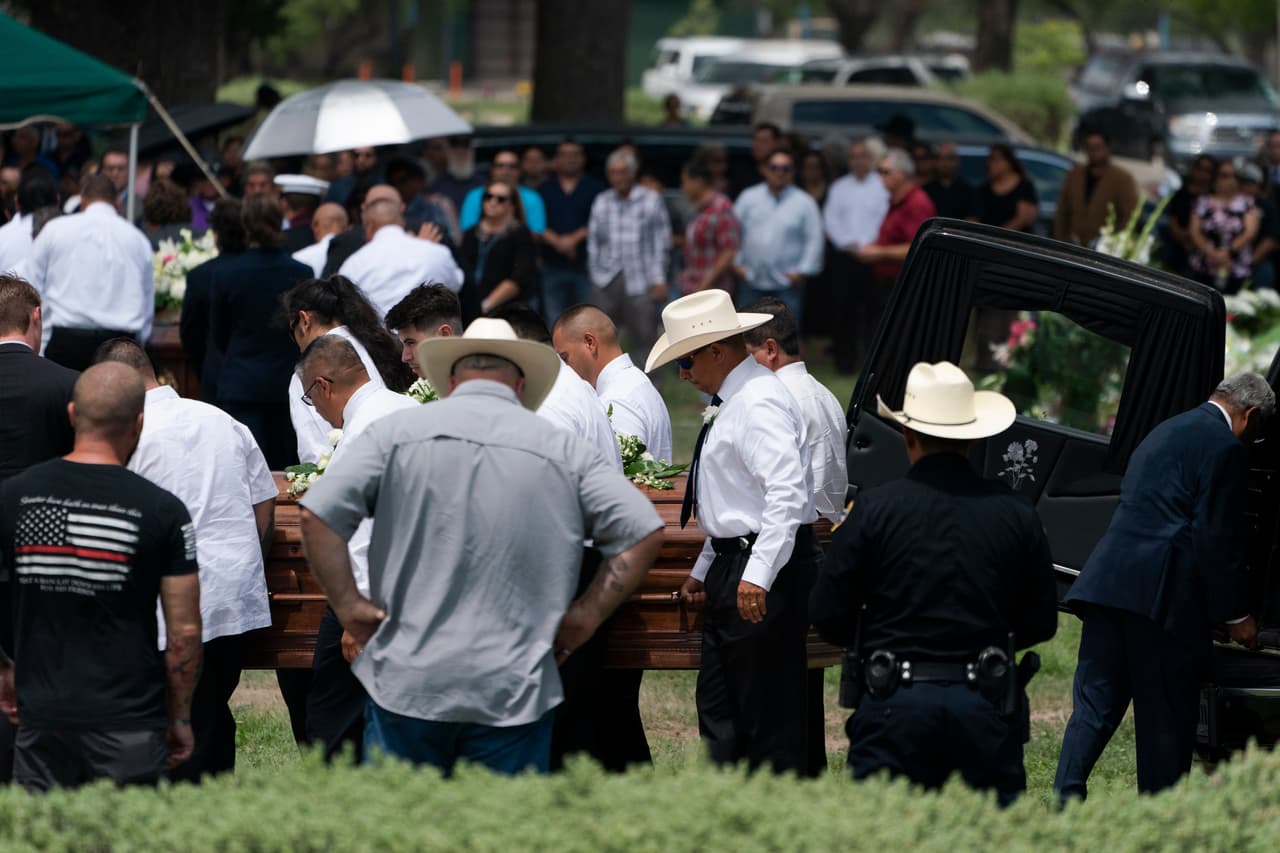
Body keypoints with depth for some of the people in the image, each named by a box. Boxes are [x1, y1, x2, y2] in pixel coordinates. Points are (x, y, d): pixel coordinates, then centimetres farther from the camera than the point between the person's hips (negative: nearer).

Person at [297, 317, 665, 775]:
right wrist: (583, 618, 5)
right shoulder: (564, 450, 5)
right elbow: (644, 533, 0)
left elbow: (318, 514, -6)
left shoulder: (398, 432, 3)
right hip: (514, 691, 0)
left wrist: (347, 605, 1)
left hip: (406, 681, 0)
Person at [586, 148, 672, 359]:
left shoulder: (651, 200, 3)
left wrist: (659, 280, -3)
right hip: (606, 281, 2)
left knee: (644, 339, -2)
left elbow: (661, 242, 3)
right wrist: (596, 273, 8)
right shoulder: (601, 202, 11)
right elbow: (593, 242, 14)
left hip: (641, 282, -2)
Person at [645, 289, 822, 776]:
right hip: (730, 566, 11)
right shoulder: (730, 402, 17)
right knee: (717, 706, 14)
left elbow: (786, 492, -27)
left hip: (763, 573, -11)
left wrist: (758, 575, -31)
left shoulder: (759, 404, -16)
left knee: (769, 712, -7)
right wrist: (703, 571, 25)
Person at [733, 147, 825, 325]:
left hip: (786, 284, -3)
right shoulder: (748, 198, 9)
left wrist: (803, 271, -6)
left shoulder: (804, 203, 2)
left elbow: (814, 240, 0)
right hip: (751, 282, 3)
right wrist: (736, 264, 3)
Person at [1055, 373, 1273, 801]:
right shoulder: (1226, 447, -5)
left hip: (1107, 585, 7)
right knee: (1167, 718, 2)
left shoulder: (1165, 433, 24)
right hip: (1161, 592, -7)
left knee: (1094, 705, 7)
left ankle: (1066, 797, -7)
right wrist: (1236, 615, -3)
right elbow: (1219, 539, -10)